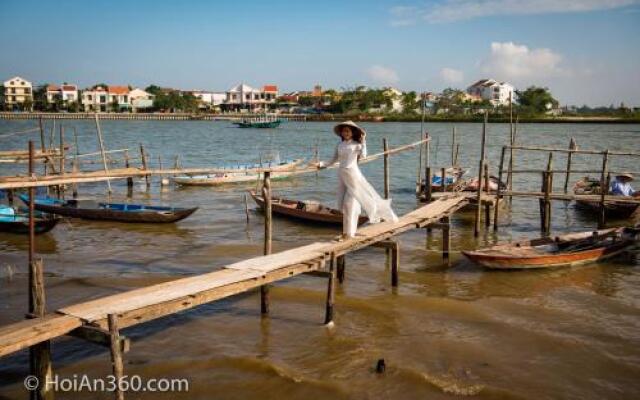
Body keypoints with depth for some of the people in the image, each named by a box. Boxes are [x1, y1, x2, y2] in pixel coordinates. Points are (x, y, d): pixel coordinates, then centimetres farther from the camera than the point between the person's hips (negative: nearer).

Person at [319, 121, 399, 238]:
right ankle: (346, 230, 19)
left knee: (350, 202, -3)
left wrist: (363, 141, -20)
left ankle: (350, 231, 5)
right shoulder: (340, 145, 9)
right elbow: (334, 160, 14)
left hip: (353, 174, -5)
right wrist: (322, 164, 4)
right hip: (342, 175, 5)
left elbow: (363, 155, -22)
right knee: (343, 203, 8)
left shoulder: (356, 144, -4)